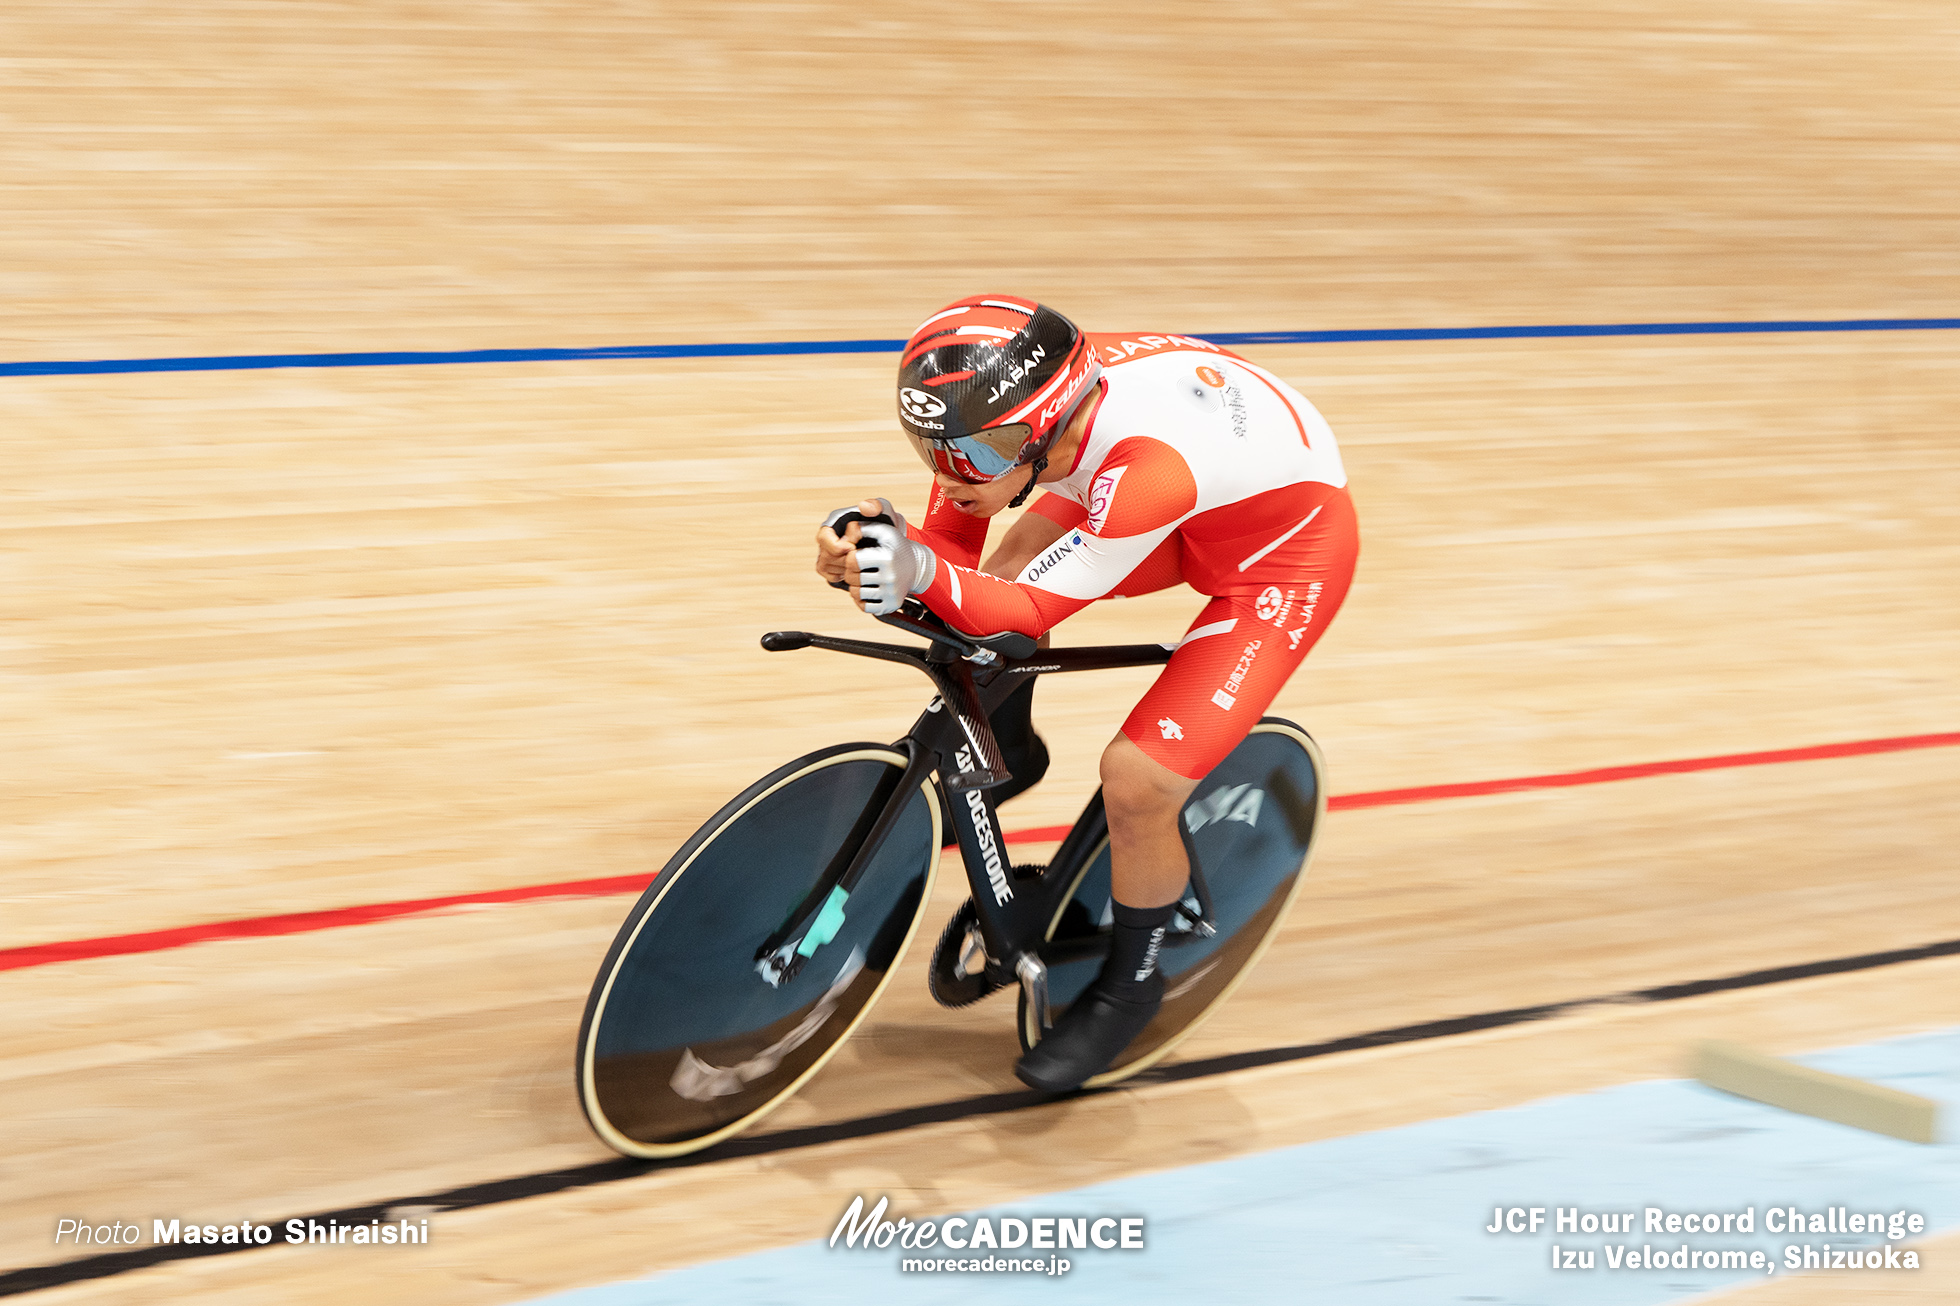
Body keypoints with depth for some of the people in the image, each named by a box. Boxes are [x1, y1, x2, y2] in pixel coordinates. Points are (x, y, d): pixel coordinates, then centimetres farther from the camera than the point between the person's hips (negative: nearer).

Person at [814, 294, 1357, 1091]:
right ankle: (1005, 752, 21)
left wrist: (920, 571, -52)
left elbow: (1029, 613, -34)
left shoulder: (1144, 466, -43)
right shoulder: (1005, 405, -23)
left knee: (1138, 781, -16)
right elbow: (952, 552, -13)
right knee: (1011, 565, -11)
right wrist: (865, 556, -35)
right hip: (1197, 516, 7)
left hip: (1288, 552, -7)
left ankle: (1129, 984, 12)